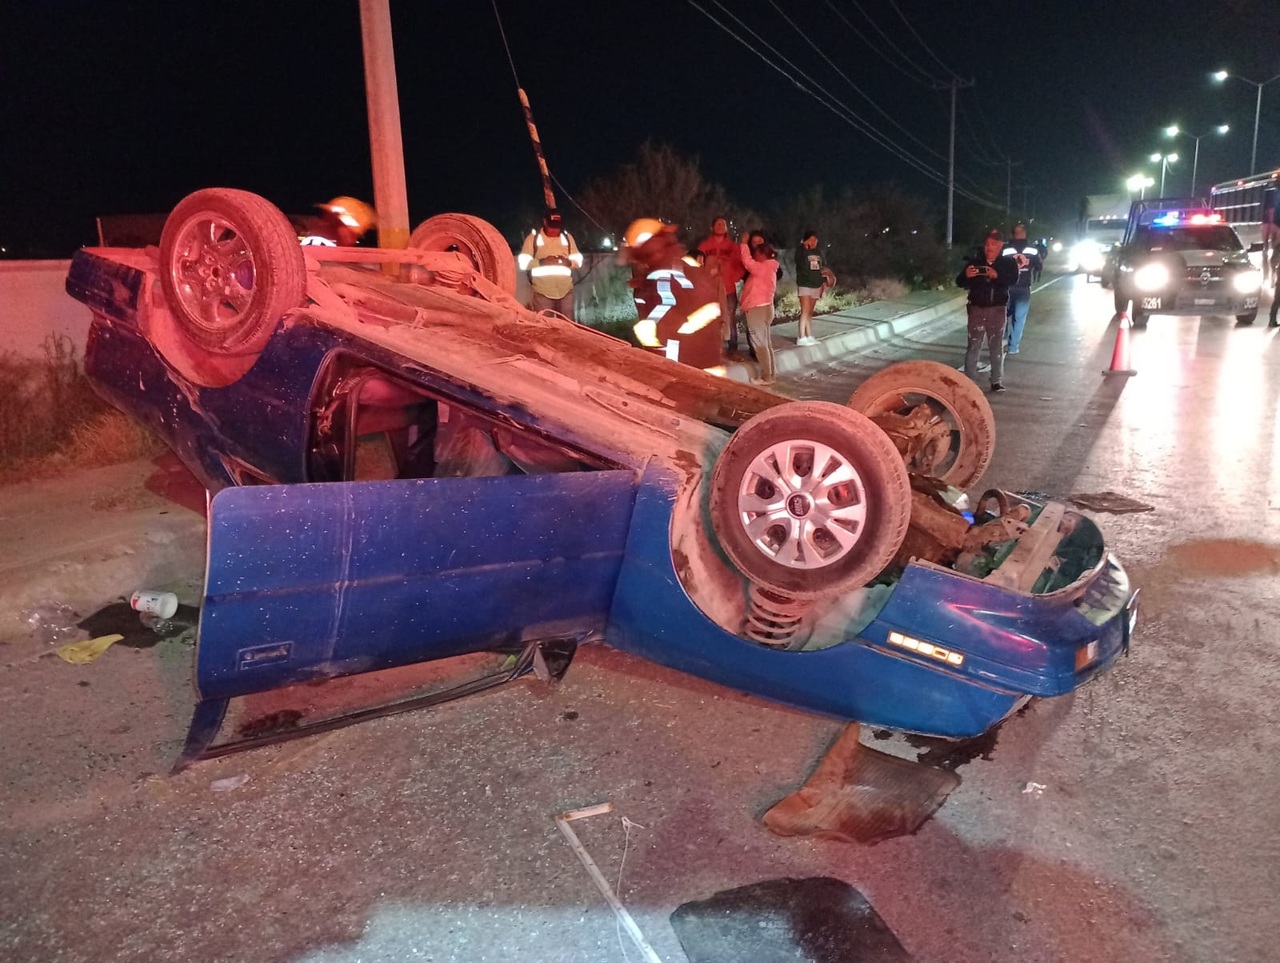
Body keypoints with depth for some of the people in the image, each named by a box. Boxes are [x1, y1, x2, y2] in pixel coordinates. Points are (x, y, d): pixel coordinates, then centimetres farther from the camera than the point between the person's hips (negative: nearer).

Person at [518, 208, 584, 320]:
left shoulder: (568, 237, 9)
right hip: (542, 292, -3)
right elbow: (523, 262, -5)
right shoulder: (532, 238, -1)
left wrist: (569, 262, -13)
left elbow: (578, 260, 10)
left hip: (565, 291, 3)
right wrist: (542, 262, -21)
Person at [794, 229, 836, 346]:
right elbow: (801, 265, -24)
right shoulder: (801, 251, -8)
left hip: (816, 285, 6)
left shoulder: (818, 252, 11)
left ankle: (809, 336, 14)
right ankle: (801, 338, -12)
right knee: (805, 311, -12)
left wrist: (823, 283, 10)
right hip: (804, 285, -6)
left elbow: (822, 268, 17)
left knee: (810, 312, 10)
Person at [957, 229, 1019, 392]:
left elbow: (1013, 279, -17)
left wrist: (997, 276, -36)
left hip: (997, 309, 0)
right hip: (977, 308, 0)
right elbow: (960, 282, 0)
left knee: (997, 345, 5)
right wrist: (966, 275, -23)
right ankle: (969, 380, 3)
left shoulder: (1008, 262, 1)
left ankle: (996, 381, 11)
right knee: (974, 345, -1)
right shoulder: (975, 261, 3)